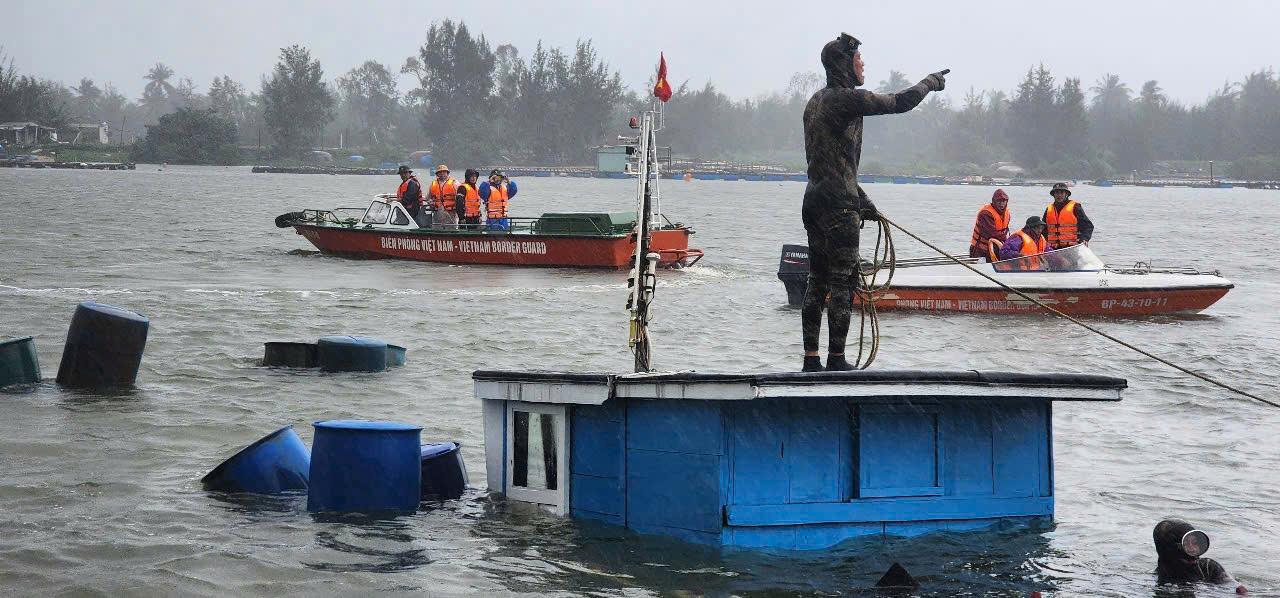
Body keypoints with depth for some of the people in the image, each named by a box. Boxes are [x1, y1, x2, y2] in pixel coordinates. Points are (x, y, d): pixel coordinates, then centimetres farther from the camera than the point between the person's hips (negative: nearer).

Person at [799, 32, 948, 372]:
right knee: (843, 283, -5)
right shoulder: (846, 99, -12)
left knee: (818, 282, 10)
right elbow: (899, 103, -11)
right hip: (839, 206, -9)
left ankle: (811, 360, 10)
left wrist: (860, 199, 24)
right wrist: (930, 83, 8)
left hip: (815, 201, 9)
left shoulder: (817, 101, 18)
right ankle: (836, 360, -4)